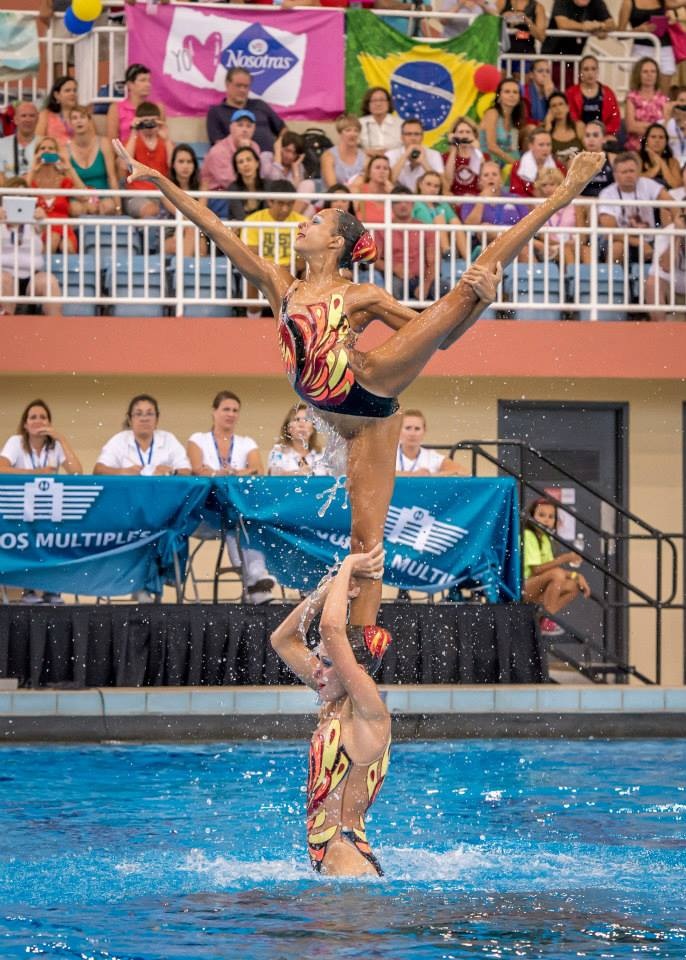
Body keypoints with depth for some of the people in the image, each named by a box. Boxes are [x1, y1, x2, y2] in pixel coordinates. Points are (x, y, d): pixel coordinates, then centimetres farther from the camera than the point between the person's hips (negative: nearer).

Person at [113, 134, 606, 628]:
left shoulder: (361, 296, 8)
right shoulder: (278, 284, 17)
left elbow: (442, 336, 9)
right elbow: (214, 228, 14)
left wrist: (483, 300, -9)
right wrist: (157, 179, 11)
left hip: (370, 381, -3)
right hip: (354, 424, 3)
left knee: (469, 288, -15)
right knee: (365, 535, -1)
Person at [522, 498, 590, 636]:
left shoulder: (545, 539, 16)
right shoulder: (528, 536, -14)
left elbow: (550, 567, 14)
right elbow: (536, 570, -22)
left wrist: (576, 576, 0)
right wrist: (563, 559, -27)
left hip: (533, 591, 9)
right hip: (519, 589, -9)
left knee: (574, 586, -1)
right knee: (557, 574, -29)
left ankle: (543, 620, 0)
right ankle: (547, 623, -24)